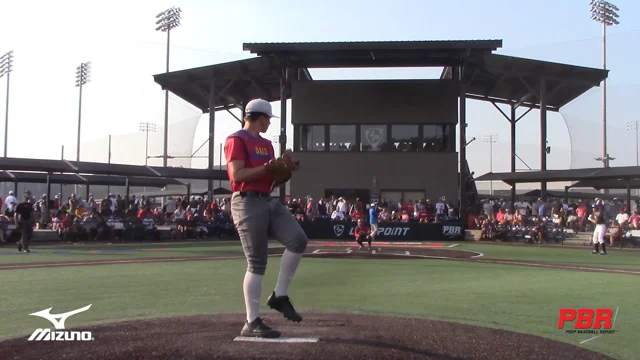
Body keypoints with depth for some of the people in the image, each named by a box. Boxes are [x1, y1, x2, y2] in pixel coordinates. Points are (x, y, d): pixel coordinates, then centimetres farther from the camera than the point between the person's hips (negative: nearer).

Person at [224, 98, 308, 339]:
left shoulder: (266, 144, 21)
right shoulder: (236, 140, -4)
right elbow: (237, 174, -16)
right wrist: (267, 168, -17)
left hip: (269, 201, 8)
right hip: (248, 203, -8)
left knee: (298, 240, -9)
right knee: (257, 263, -7)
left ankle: (279, 296, 5)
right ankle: (252, 323, 2)